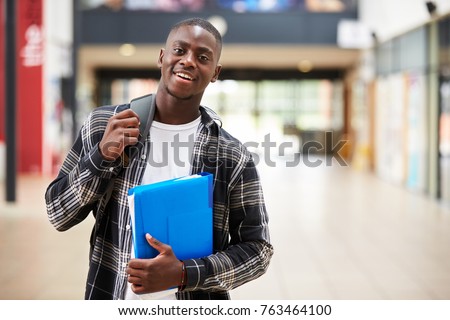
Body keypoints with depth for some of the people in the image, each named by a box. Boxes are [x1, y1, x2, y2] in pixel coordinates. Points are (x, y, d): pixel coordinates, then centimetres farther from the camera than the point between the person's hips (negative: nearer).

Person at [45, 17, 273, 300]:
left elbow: (257, 248, -6)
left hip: (194, 303, -1)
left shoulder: (233, 157, -9)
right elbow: (58, 214, -2)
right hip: (111, 298, 1)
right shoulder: (104, 125, -5)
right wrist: (103, 155, -18)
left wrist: (184, 274, -20)